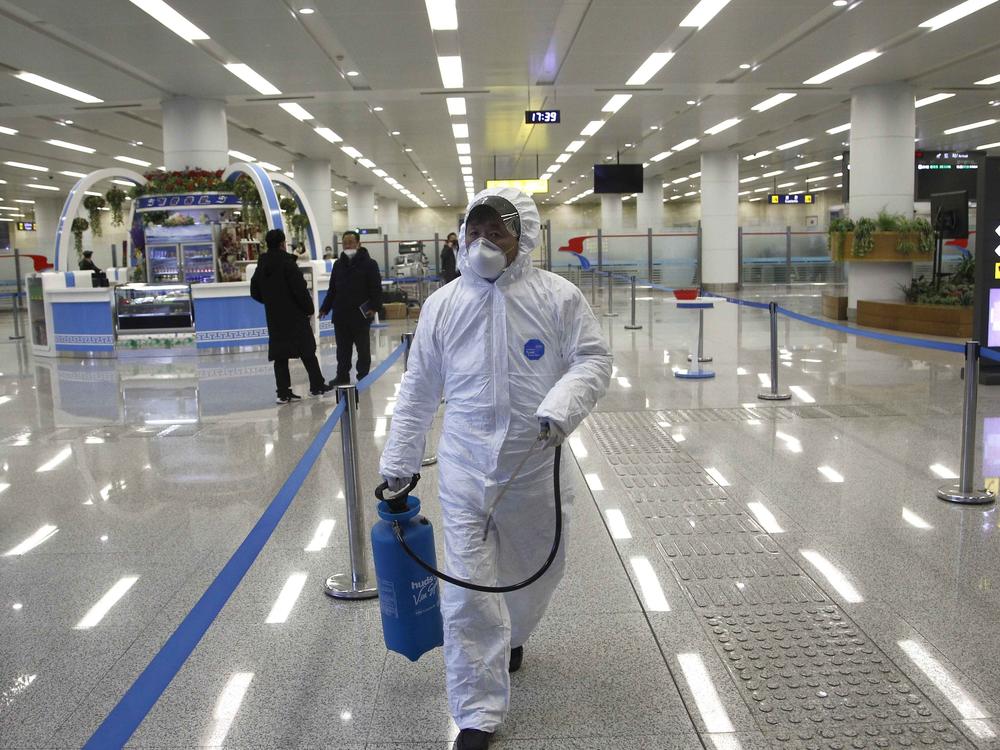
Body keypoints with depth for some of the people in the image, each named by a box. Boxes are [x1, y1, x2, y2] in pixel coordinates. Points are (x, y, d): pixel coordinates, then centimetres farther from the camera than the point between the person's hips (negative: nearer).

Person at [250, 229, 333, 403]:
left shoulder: (262, 266, 6)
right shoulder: (287, 263, -14)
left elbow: (255, 292, 12)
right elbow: (300, 289, -17)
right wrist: (309, 308, -5)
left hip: (274, 318, 6)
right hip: (295, 316, -6)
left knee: (280, 355, 7)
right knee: (307, 351, 6)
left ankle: (283, 393, 6)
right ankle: (317, 386, 13)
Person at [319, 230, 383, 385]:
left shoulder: (369, 263, -6)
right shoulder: (338, 264, 10)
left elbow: (376, 288, -9)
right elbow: (332, 289, 16)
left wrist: (374, 307, -20)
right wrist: (325, 308, 12)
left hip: (361, 314, -5)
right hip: (340, 315, 5)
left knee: (363, 348, 7)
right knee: (343, 349, 11)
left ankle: (363, 376, 18)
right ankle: (342, 376, 20)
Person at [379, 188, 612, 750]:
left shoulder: (558, 296, -5)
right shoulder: (442, 304, 1)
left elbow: (593, 360, -2)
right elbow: (420, 388, 8)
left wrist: (562, 406, -22)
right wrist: (400, 460, 11)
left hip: (536, 468, 0)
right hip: (466, 470, 0)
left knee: (538, 571, 19)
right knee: (468, 591, -2)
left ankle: (512, 636, 53)